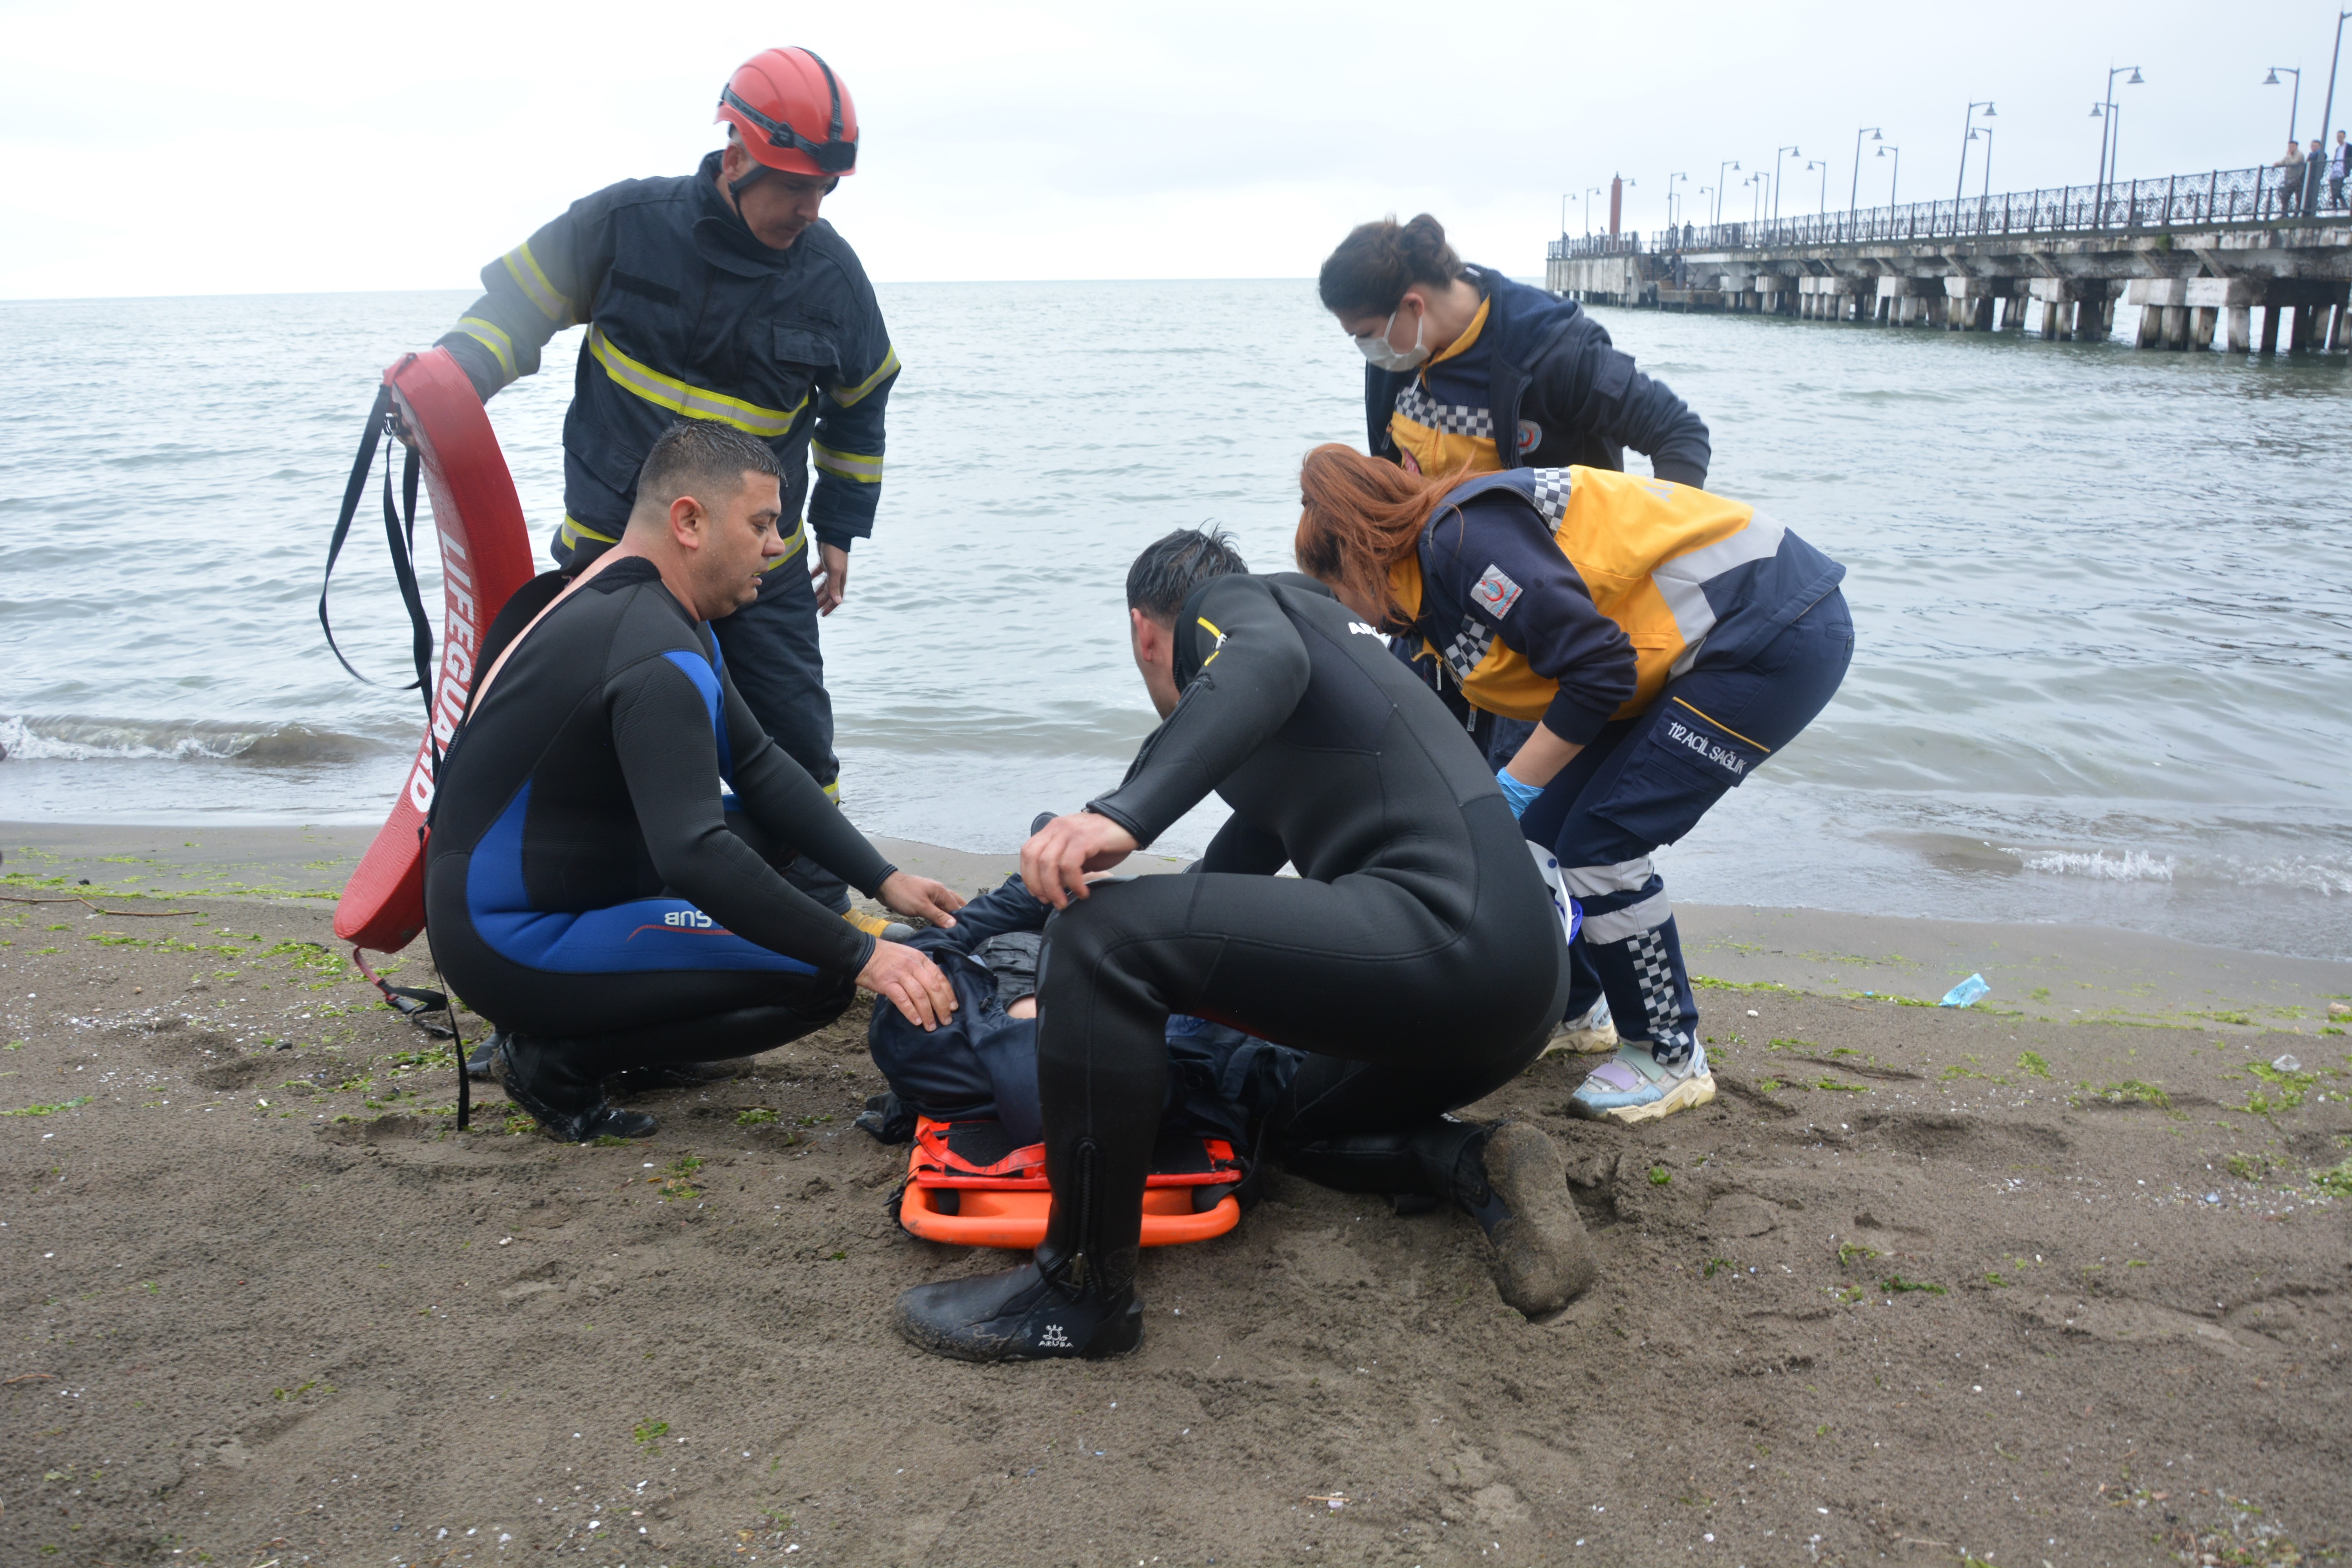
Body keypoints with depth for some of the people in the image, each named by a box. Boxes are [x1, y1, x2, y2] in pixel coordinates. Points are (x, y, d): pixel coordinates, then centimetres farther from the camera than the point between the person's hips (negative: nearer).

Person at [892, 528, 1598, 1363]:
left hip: (1438, 926, -10)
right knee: (1302, 1124, 32)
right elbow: (1248, 852, 45)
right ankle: (1482, 1168, 6)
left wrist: (1123, 814, -31)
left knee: (1102, 934, -16)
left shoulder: (1225, 602, 9)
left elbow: (1268, 665, -20)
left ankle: (1083, 1289, -6)